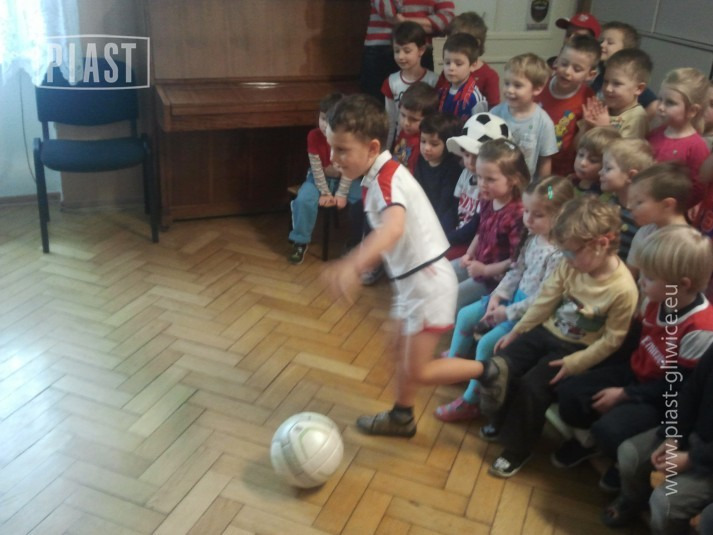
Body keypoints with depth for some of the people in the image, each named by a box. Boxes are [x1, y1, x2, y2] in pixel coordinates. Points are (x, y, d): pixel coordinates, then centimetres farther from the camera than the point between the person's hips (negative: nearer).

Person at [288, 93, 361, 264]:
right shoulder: (314, 136, -22)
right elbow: (316, 168, -16)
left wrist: (341, 194, -19)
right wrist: (325, 193, -17)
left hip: (344, 179, 1)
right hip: (320, 178, 0)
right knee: (304, 200, -27)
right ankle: (301, 241, -8)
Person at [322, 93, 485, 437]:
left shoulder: (388, 178, -24)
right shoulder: (378, 177, 7)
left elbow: (393, 228, -45)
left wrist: (352, 265, -57)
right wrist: (351, 266, 13)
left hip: (428, 282, -10)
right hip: (411, 280, 10)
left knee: (419, 371, -2)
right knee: (402, 352, 22)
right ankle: (401, 418, 39)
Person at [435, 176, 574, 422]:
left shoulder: (558, 254, -28)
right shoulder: (532, 237, -1)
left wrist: (508, 313, -19)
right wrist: (498, 295, -4)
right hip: (514, 298, 10)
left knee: (487, 343, -17)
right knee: (465, 316, 12)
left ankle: (471, 400, 1)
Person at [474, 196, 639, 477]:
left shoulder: (623, 289, -24)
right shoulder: (570, 266, -8)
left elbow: (611, 339, -17)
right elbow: (546, 300, 1)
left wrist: (575, 363, -19)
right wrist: (516, 332, 2)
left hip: (575, 348, -5)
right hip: (546, 331, 6)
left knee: (532, 386, -21)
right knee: (498, 369, -8)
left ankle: (517, 449, 3)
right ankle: (500, 423, 18)